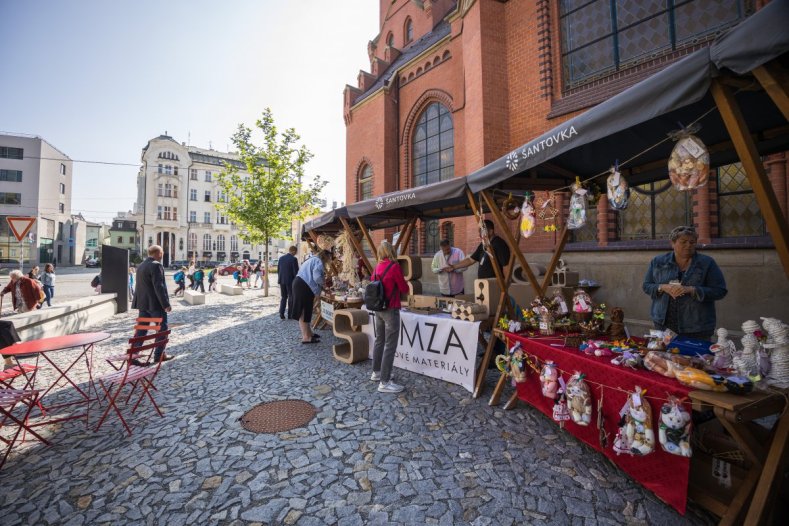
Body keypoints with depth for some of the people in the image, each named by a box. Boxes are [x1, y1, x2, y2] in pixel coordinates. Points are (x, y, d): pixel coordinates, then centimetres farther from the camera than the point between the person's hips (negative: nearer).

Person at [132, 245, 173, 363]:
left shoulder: (141, 265, 12)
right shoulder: (156, 265, -16)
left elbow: (140, 285, 18)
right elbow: (159, 287, -21)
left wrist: (140, 301, 24)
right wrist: (166, 304, -19)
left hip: (143, 303, 9)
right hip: (155, 304, -8)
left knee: (141, 329, 13)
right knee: (162, 329, 3)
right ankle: (159, 355, 8)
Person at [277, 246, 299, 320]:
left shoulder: (281, 258, 6)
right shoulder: (293, 259, -14)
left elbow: (278, 270, 11)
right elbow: (295, 271, -13)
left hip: (282, 280, 6)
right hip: (290, 281, -6)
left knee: (283, 297, 14)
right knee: (291, 297, 7)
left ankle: (281, 314, 11)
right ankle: (290, 315, 10)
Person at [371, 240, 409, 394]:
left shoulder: (377, 267, 4)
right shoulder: (394, 267, -16)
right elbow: (405, 289, -9)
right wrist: (401, 286, 12)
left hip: (378, 309, 8)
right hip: (391, 310, -8)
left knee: (379, 341, 19)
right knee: (390, 345, -1)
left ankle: (376, 372, 33)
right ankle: (384, 382, 4)